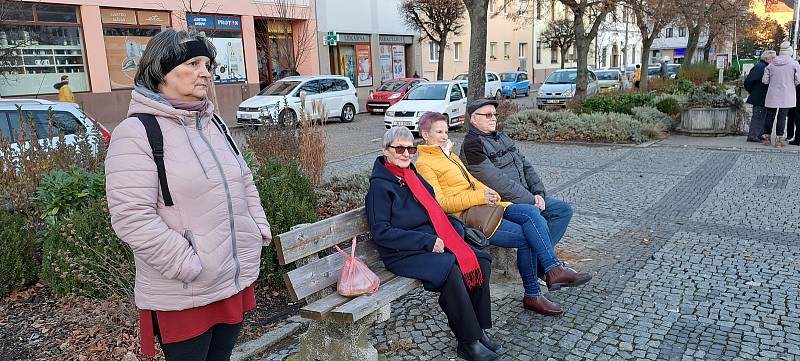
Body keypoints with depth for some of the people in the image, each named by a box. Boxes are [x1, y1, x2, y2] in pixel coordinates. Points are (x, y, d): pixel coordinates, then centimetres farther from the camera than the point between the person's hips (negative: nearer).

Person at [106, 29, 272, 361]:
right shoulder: (136, 133, -14)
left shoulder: (213, 124, 10)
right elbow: (132, 218, -20)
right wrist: (191, 266, -21)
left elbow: (245, 183, 17)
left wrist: (260, 230, 5)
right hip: (183, 296, -7)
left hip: (237, 280, 7)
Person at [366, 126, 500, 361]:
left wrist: (456, 229, 5)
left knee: (481, 261, -11)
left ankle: (479, 330, -2)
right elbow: (381, 232, -14)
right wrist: (427, 241, -19)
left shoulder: (413, 175, 16)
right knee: (451, 270, -31)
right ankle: (469, 342, -17)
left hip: (434, 243, 8)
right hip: (403, 254, -7)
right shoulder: (380, 185, -8)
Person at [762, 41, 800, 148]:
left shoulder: (771, 64, 3)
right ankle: (779, 139, -2)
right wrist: (789, 82, 15)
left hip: (772, 96, 3)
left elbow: (765, 80, 3)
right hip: (786, 96, -3)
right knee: (782, 117, -2)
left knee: (770, 116, 10)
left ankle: (767, 137, 16)